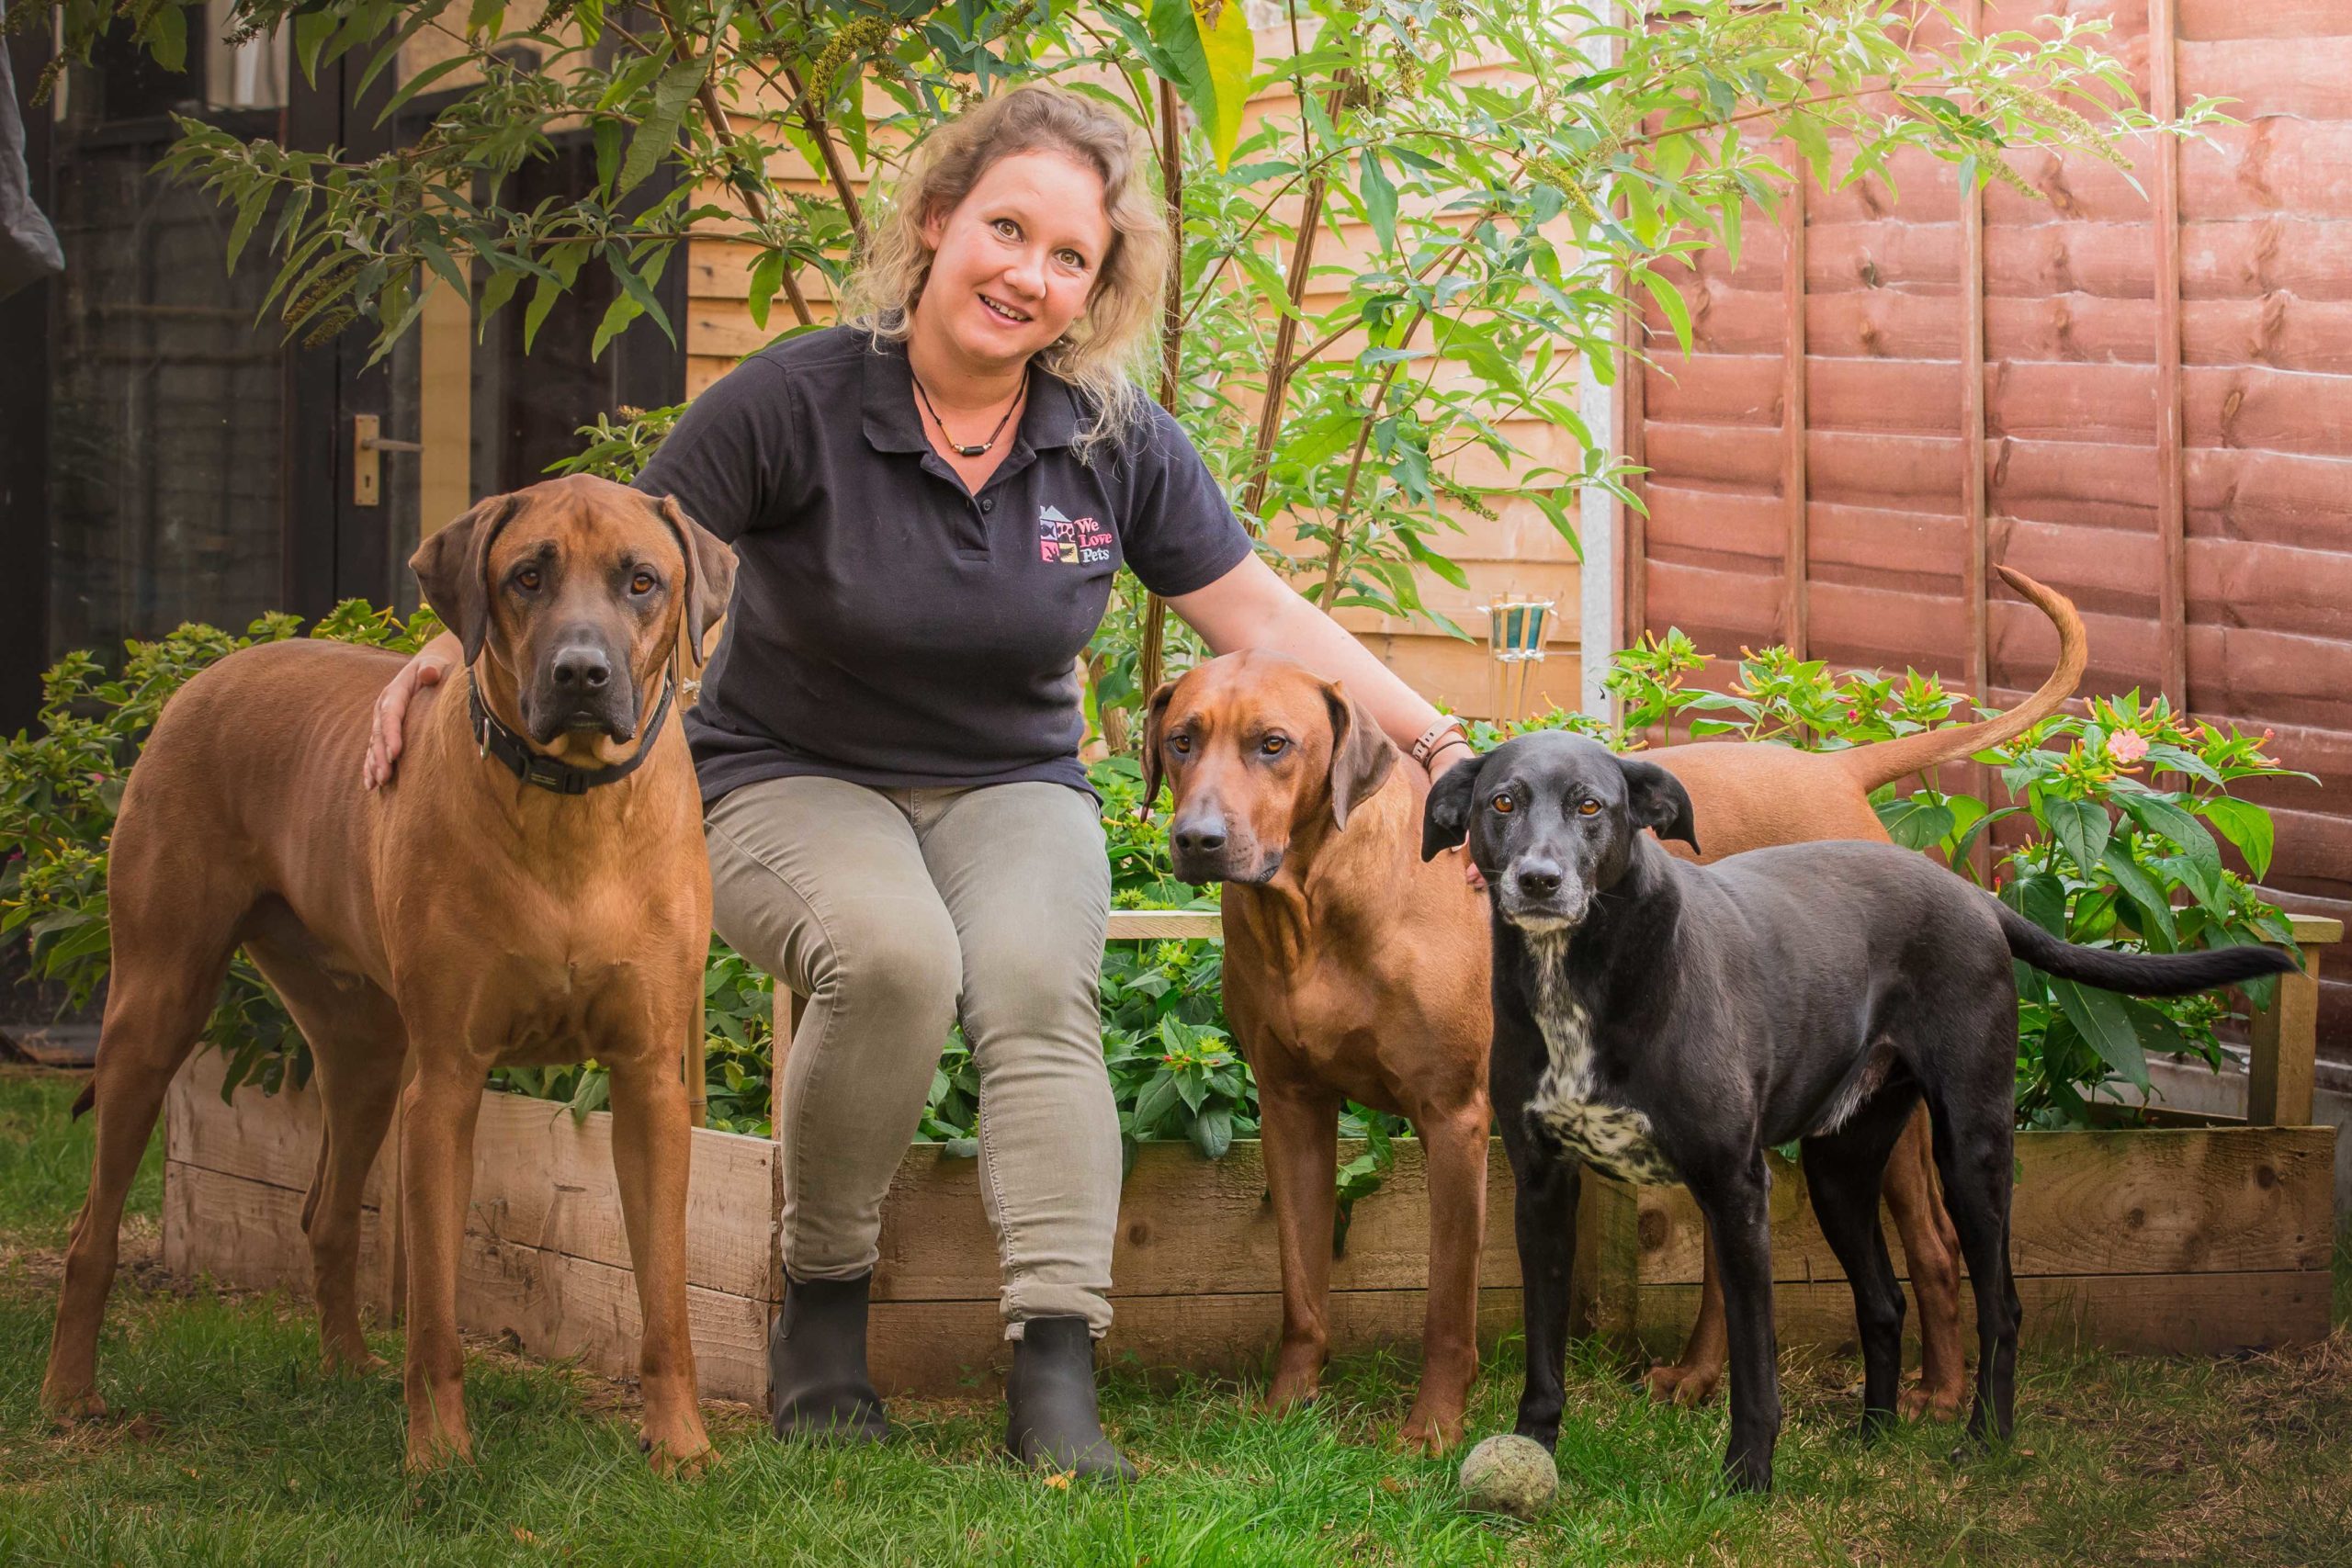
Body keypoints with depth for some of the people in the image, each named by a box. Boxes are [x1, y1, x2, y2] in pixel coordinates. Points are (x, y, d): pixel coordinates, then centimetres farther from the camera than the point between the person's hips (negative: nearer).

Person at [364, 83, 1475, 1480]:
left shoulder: (1119, 444, -2)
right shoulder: (799, 403, -13)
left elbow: (1262, 614, 4)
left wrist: (1441, 748, -2)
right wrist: (465, 645, -22)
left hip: (1013, 788, 3)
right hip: (793, 780, -3)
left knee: (1036, 989, -29)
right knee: (893, 954, -35)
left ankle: (1056, 1377, -37)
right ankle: (823, 1312, -14)